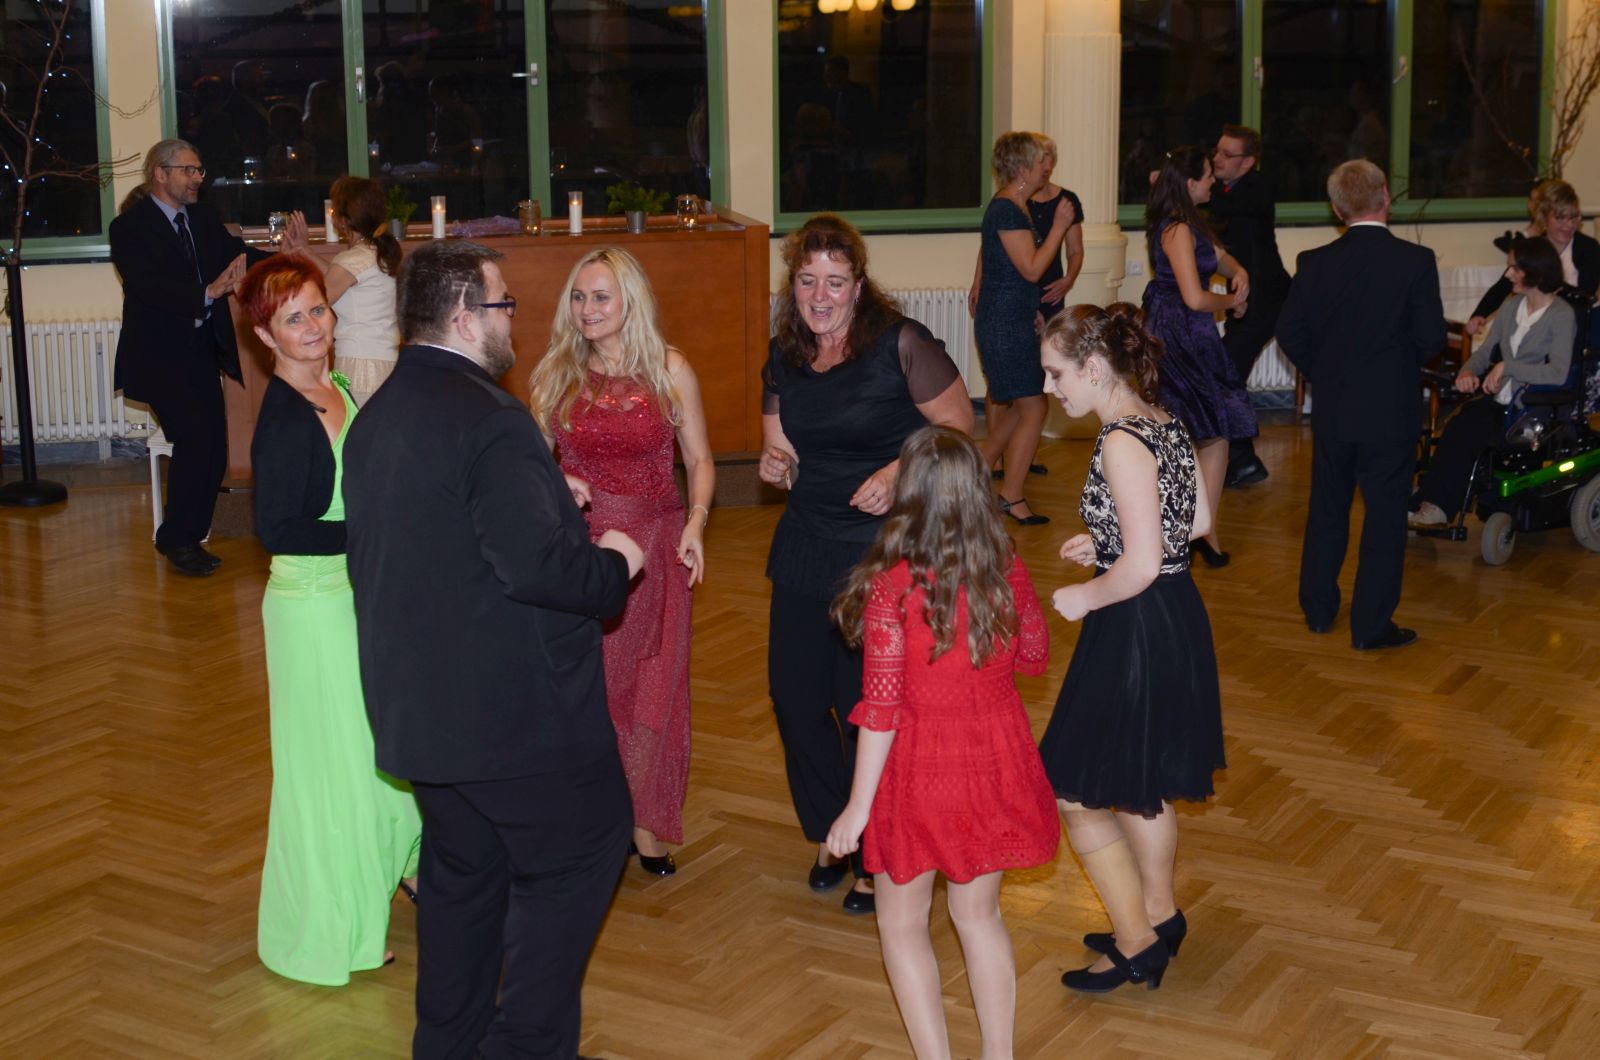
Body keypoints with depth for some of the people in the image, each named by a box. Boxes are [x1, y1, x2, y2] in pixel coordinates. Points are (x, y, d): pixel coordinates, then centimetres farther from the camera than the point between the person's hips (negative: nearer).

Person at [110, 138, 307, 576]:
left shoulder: (203, 218, 9)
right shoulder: (129, 227, -10)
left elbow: (239, 257, 1)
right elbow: (150, 286, -24)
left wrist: (286, 255, -17)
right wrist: (208, 292, -37)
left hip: (203, 351, 7)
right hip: (160, 355, -7)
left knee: (212, 447, 6)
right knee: (195, 439, -15)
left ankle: (186, 538, 21)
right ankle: (177, 539, 2)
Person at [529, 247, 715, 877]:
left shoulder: (670, 369, -1)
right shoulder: (554, 373, 2)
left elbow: (699, 458, 3)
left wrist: (696, 522, -12)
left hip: (656, 543, -1)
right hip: (581, 541, 1)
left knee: (653, 685, 4)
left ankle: (645, 822, 17)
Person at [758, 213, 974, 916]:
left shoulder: (901, 344, -12)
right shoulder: (784, 357, 6)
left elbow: (958, 428, -9)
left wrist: (900, 471, -23)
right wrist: (774, 463, -5)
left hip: (885, 548, -6)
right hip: (806, 548, 6)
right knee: (795, 694, 9)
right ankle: (831, 834, 33)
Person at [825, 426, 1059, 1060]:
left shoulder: (892, 585, -21)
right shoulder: (1007, 569, -8)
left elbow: (881, 708, -19)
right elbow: (1034, 657, 10)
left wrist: (858, 807, -11)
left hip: (920, 769, -5)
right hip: (995, 764, 5)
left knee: (903, 924, 15)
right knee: (979, 912, 22)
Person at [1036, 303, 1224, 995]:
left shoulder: (1122, 443, -23)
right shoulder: (1164, 423, 5)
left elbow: (1141, 565, -27)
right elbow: (1197, 521, 15)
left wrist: (1084, 597, -11)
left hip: (1137, 631, -10)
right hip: (1177, 619, 10)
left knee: (1077, 793, 4)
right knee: (1141, 784, 25)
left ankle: (1138, 944, 14)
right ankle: (1158, 915, 41)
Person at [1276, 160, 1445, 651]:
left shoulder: (1315, 263, -5)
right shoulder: (1415, 261, -13)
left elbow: (1289, 330, -2)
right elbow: (1431, 337, -12)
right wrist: (1402, 362, 8)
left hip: (1331, 408, 3)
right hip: (1391, 410, -3)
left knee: (1326, 509, 17)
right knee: (1385, 515, 5)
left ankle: (1318, 608, 27)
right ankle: (1371, 624, 8)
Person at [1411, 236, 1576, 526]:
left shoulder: (1562, 316, -8)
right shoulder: (1512, 307, 13)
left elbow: (1558, 373, -20)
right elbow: (1484, 352, 15)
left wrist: (1507, 367, -21)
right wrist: (1467, 371, -7)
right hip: (1500, 399, 6)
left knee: (1463, 431, -28)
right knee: (1459, 429, -26)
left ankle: (1436, 506, -22)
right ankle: (1435, 506, -29)